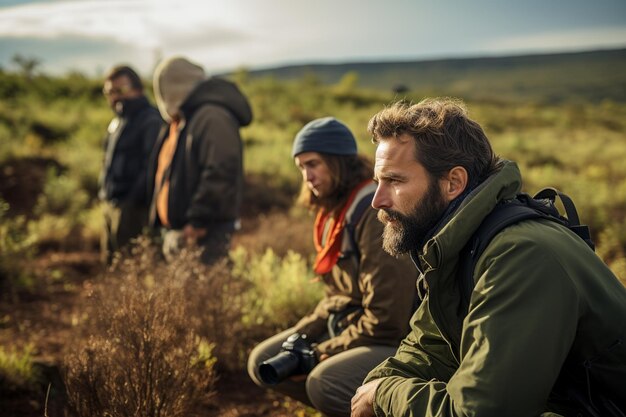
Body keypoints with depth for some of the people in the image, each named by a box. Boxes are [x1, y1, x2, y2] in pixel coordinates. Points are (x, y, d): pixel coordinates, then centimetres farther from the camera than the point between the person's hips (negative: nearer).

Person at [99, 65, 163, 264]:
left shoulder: (151, 122, -11)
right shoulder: (116, 123, 18)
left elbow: (150, 166, -17)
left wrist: (133, 200, -18)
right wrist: (104, 192, 15)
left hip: (133, 209, -9)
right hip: (111, 204, 9)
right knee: (109, 261, 14)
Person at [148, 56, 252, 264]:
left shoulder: (213, 118, -13)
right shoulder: (178, 123, 19)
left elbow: (219, 175, -24)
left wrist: (197, 222, -23)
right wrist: (160, 222, 18)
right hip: (175, 233, 10)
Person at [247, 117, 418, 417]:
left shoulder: (376, 214, -22)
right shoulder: (334, 213, 8)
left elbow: (386, 317, -24)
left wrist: (321, 352, -15)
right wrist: (297, 341, 0)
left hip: (395, 339, -9)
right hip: (349, 325, 9)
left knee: (325, 382, -32)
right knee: (264, 362, 4)